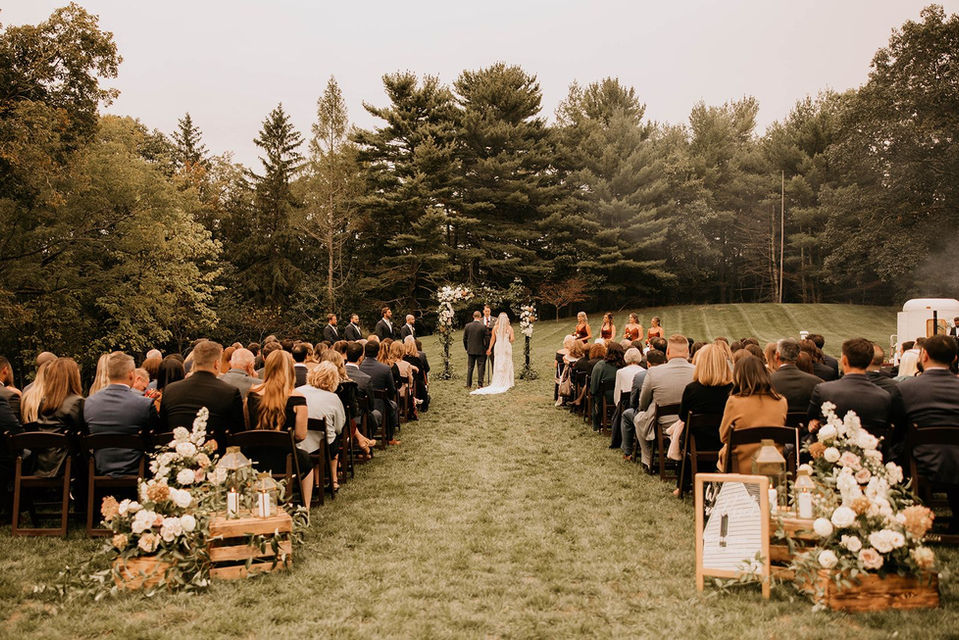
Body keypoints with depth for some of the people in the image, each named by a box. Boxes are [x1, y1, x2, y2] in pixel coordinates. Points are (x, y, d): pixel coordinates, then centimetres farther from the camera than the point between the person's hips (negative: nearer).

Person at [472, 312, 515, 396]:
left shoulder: (495, 327, 0)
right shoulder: (509, 328, -3)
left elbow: (493, 339, 0)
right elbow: (512, 338, -9)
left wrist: (489, 349, 5)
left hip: (498, 346, 1)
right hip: (507, 347, -1)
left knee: (498, 365, 5)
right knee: (507, 365, 7)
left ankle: (498, 383, 4)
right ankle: (507, 383, 9)